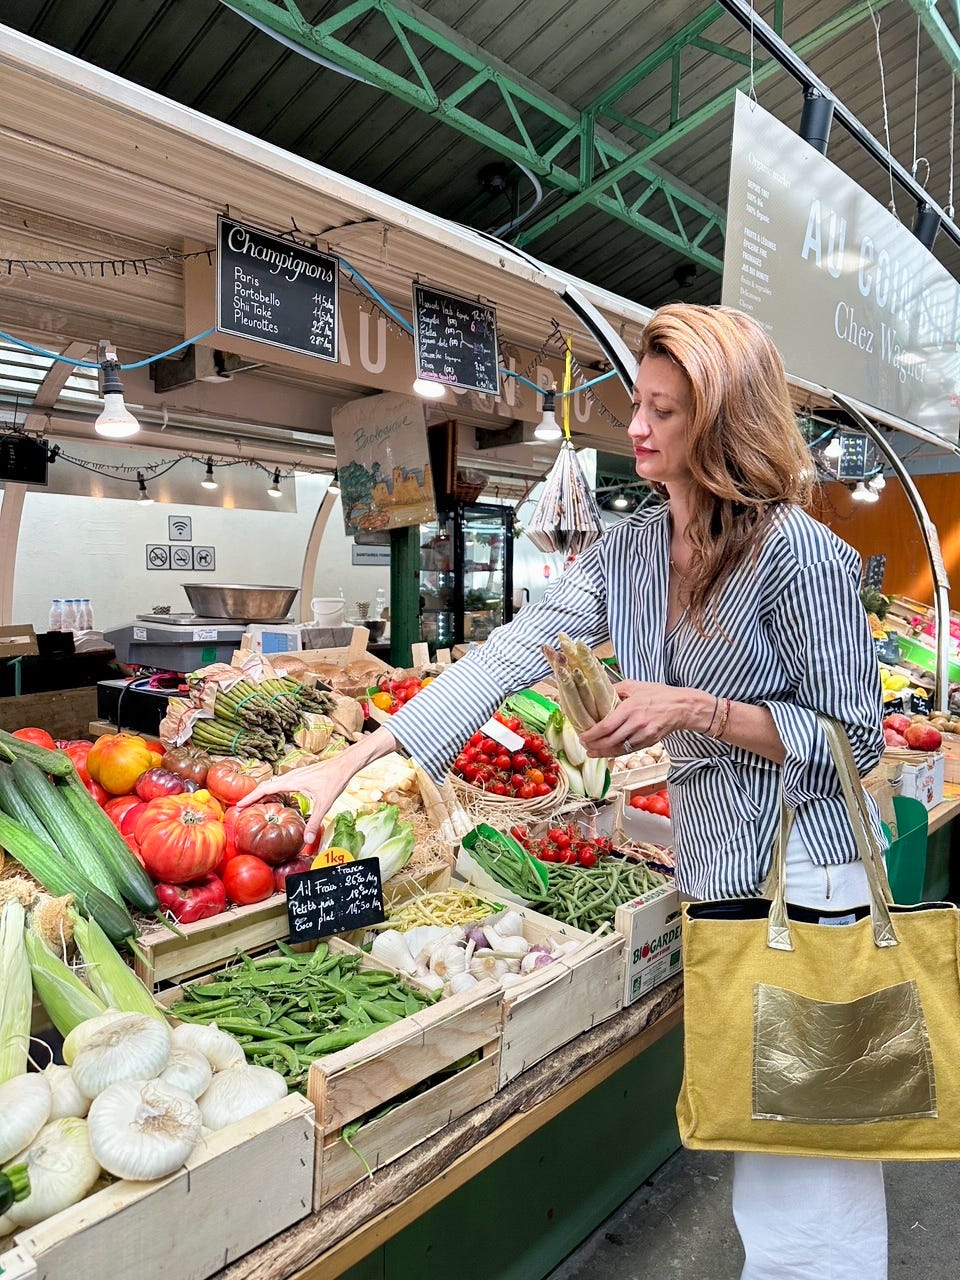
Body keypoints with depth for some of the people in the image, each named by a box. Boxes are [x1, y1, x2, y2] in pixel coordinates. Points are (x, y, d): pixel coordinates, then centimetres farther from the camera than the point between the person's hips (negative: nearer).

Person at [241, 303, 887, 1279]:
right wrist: (349, 763, -10)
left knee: (805, 1181, 7)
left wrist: (697, 709, -23)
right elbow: (509, 655, -4)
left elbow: (854, 740, -10)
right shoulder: (628, 550, 4)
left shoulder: (798, 551, -14)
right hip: (708, 868, 6)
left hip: (800, 880, -5)